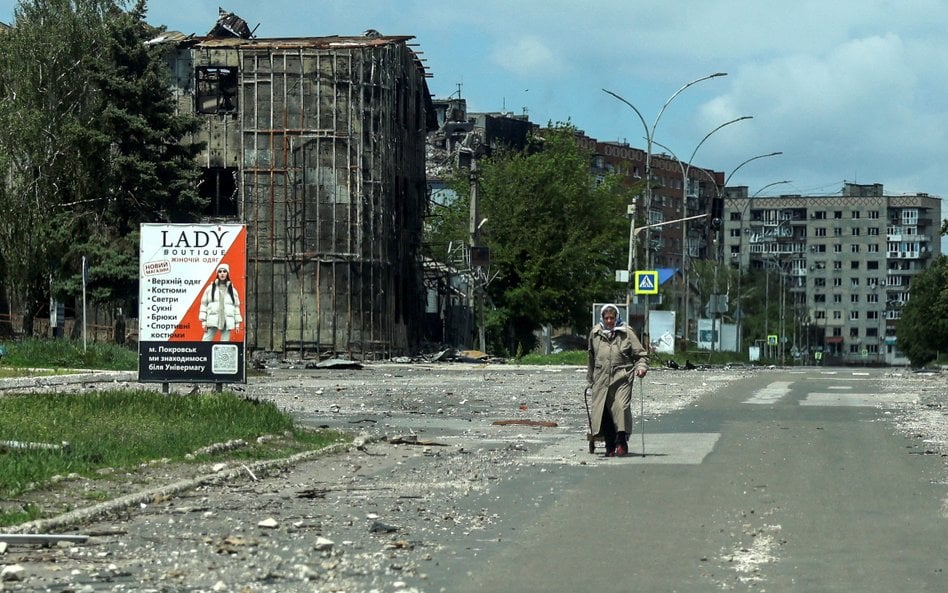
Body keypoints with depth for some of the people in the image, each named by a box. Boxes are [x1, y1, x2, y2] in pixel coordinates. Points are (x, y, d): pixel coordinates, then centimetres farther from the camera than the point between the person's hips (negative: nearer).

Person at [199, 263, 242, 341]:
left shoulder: (232, 290, 12)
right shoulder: (210, 288, 7)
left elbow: (236, 306, 14)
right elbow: (204, 304, 5)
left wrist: (237, 323, 9)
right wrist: (203, 321, -1)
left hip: (227, 323, 1)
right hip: (212, 322, -1)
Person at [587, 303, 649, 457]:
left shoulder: (627, 333, 4)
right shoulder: (595, 333, 13)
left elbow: (640, 354, 8)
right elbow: (591, 358, 24)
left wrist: (641, 367, -12)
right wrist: (590, 380, 26)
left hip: (622, 377, -3)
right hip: (601, 379, 3)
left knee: (621, 407, -18)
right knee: (603, 412, -2)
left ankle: (621, 443, -11)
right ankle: (610, 447, 7)